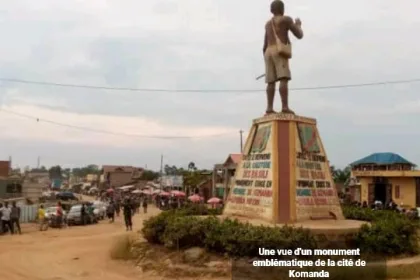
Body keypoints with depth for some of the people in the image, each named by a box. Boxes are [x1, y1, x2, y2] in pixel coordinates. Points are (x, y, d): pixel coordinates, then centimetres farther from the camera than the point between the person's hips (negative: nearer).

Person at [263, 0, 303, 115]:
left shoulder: (268, 23, 27)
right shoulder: (286, 19, 7)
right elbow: (299, 35, 6)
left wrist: (266, 60, 28)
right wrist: (298, 25, 26)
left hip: (269, 53, 6)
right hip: (280, 52, -6)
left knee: (271, 81, 0)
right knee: (284, 79, -16)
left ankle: (269, 108, -13)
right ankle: (285, 107, -29)